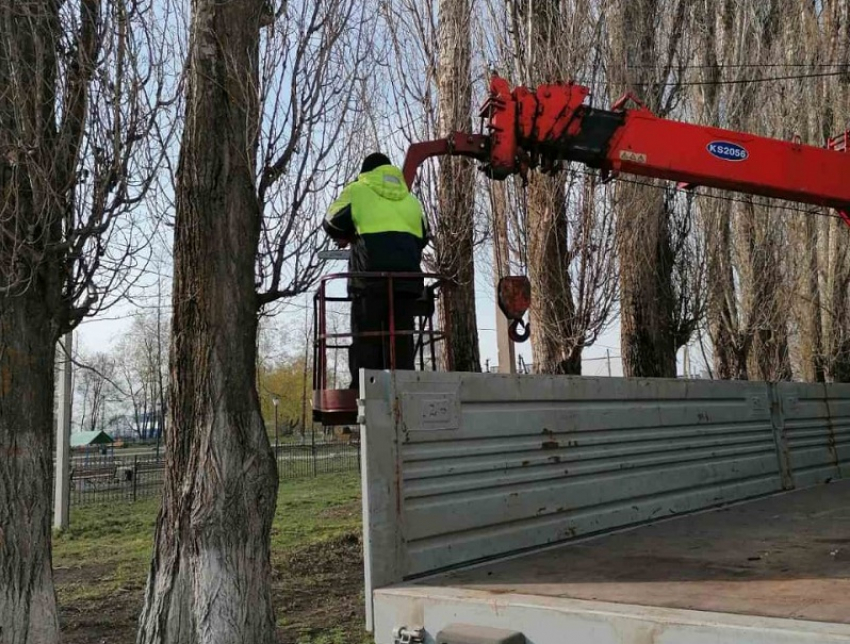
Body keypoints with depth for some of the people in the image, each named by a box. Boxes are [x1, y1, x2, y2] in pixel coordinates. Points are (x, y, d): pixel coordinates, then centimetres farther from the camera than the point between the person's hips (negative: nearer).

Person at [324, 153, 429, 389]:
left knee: (366, 338, -4)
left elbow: (333, 223, 9)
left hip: (371, 276, -3)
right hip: (408, 276, 4)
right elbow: (423, 237, 23)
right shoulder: (410, 199, 24)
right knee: (402, 339, 5)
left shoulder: (357, 191, 11)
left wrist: (348, 237, 28)